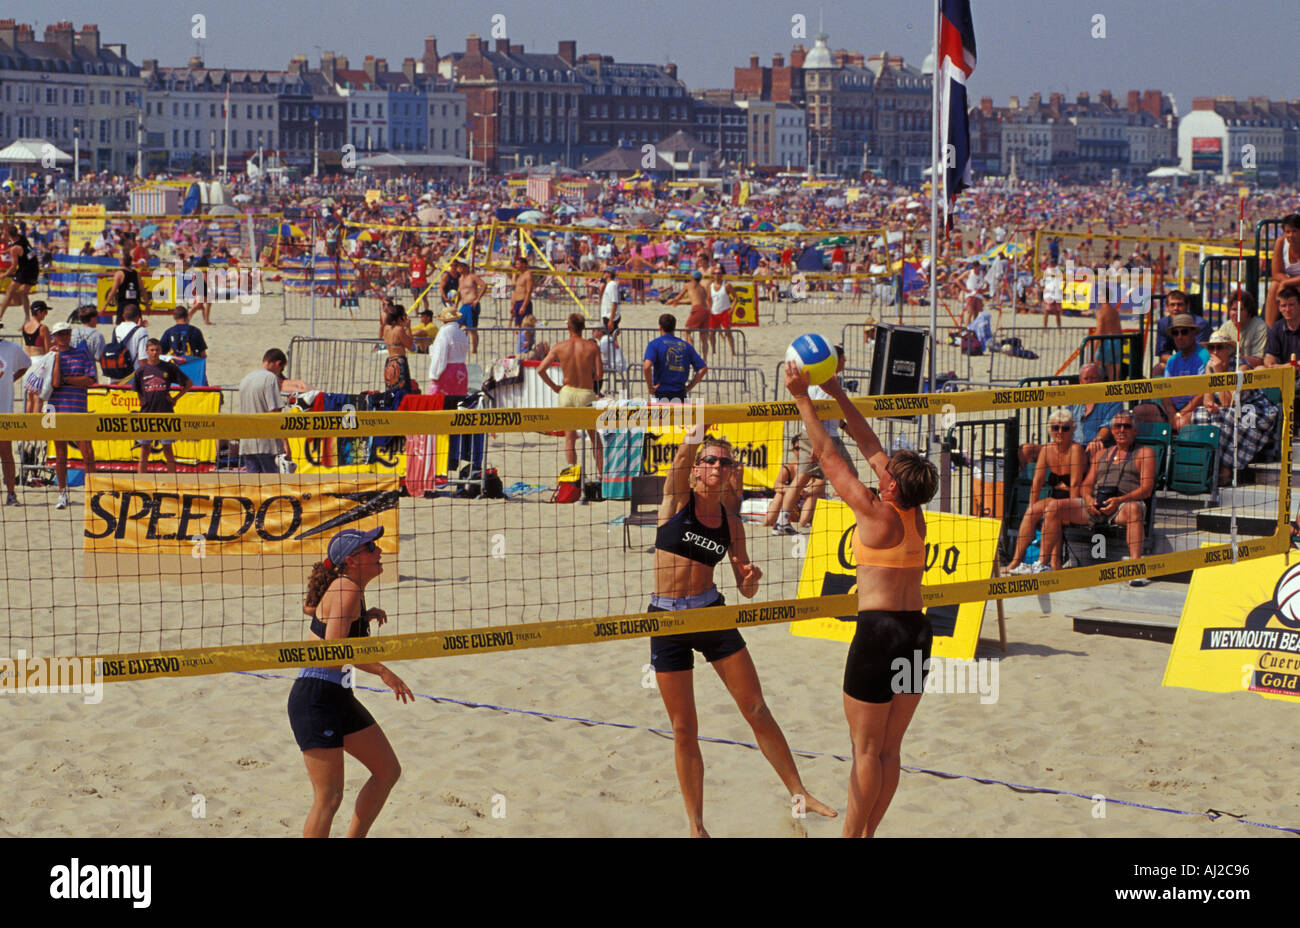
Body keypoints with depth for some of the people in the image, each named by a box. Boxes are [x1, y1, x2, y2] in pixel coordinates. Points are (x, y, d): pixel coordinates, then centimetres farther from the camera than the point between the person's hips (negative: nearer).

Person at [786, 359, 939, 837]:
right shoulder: (914, 515, 4)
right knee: (890, 749, 12)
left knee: (867, 751, 1)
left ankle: (852, 836, 7)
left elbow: (829, 455, -8)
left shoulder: (875, 514, -14)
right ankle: (867, 832, 20)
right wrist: (838, 395, 16)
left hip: (879, 631, -7)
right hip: (918, 632, 7)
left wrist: (803, 399, -1)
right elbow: (870, 447, 11)